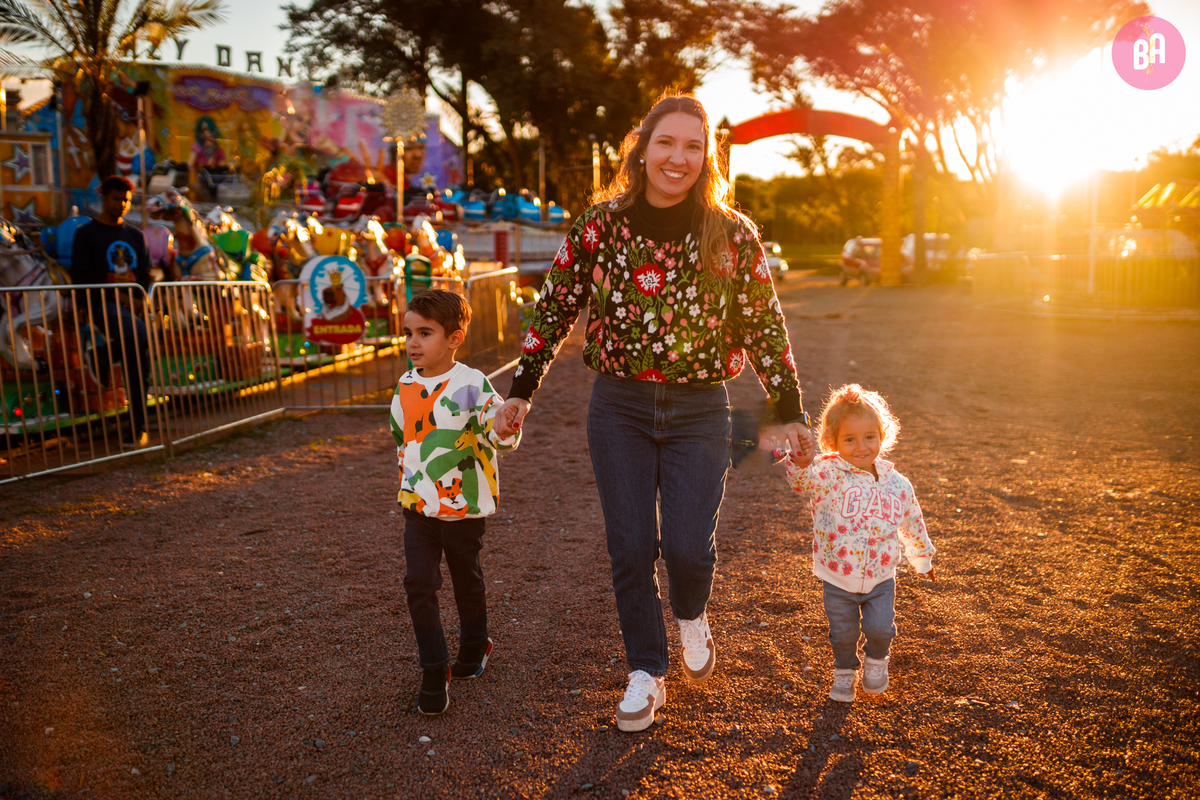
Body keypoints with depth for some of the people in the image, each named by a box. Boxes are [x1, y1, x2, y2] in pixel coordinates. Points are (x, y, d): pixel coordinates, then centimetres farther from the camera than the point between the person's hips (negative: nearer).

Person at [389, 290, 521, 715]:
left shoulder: (472, 385, -14)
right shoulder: (406, 386, 2)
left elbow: (501, 433, -19)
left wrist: (505, 427, -41)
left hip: (464, 507, -3)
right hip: (419, 506, 4)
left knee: (468, 582, 15)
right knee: (419, 585, -3)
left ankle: (474, 645, 40)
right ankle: (434, 671, 8)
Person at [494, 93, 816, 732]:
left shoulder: (731, 234, -4)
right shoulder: (600, 224, -3)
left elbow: (765, 325, 3)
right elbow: (555, 309, 5)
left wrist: (790, 411, 2)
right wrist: (521, 390, 5)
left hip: (699, 410, 0)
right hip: (619, 407, 1)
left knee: (688, 546, -6)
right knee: (630, 548, 3)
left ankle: (692, 617, 32)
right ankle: (645, 673, 25)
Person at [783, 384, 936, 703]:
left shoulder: (897, 484, -5)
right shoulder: (828, 476, -16)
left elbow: (913, 524, 11)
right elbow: (803, 480, -38)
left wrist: (922, 558, 23)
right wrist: (801, 461, -60)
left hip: (880, 578, 1)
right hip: (837, 580, -1)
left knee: (880, 627, -7)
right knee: (843, 633, 11)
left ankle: (876, 659, 28)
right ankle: (845, 671, 41)